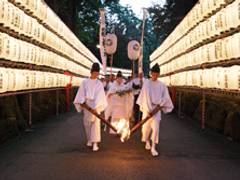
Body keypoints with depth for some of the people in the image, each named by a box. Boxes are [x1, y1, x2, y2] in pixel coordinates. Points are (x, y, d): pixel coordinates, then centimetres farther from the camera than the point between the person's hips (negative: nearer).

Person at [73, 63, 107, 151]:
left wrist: (96, 107, -21)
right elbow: (81, 93, 2)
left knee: (96, 122, -8)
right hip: (86, 104, 2)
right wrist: (82, 102, -13)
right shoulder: (85, 82, 4)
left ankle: (95, 143, -9)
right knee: (87, 123, 7)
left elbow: (100, 96, -9)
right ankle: (89, 139, 28)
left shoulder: (99, 84, 0)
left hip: (95, 105, -2)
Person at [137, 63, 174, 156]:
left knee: (155, 127, -10)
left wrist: (160, 103, -8)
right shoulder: (146, 83, -6)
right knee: (146, 127, 10)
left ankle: (153, 147, -5)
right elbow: (145, 96, -9)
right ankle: (147, 141, 39)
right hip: (147, 108, 0)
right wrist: (148, 109, -13)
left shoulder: (161, 85, -2)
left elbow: (166, 97, 4)